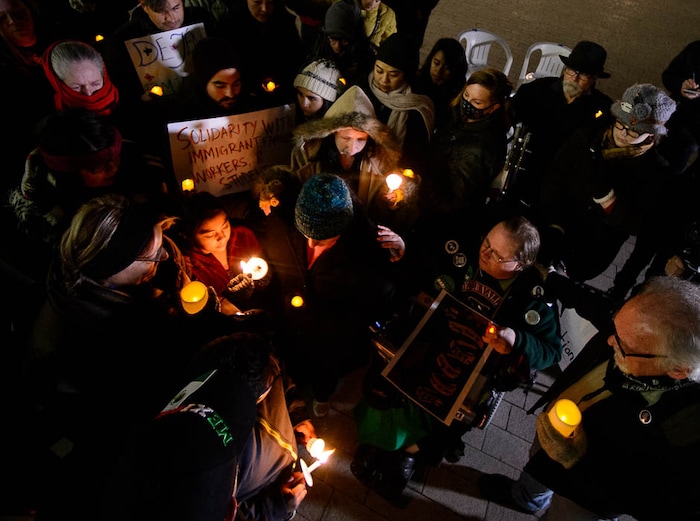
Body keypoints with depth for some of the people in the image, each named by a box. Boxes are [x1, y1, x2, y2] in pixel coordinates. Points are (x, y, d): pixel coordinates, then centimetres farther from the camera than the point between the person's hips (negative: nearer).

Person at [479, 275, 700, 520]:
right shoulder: (648, 329, -29)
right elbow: (597, 305, -5)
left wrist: (581, 458, -35)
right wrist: (549, 279, 0)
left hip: (586, 487, -5)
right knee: (535, 467, 36)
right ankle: (523, 497, 69)